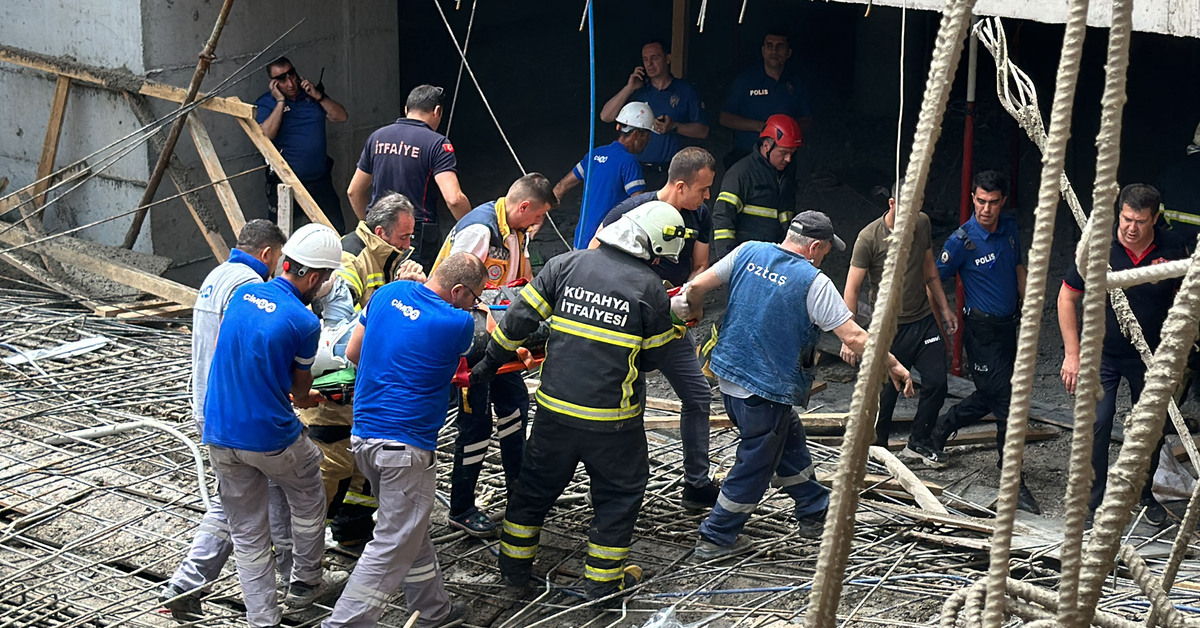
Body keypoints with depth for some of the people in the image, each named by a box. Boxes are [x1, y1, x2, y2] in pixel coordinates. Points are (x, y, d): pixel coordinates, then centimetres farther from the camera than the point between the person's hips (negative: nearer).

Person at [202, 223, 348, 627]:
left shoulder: (242, 294, 0)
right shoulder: (304, 322, -16)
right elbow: (301, 387, 1)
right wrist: (305, 399, 26)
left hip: (219, 435, 5)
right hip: (271, 437, -5)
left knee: (247, 533, 13)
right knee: (308, 502, 23)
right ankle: (304, 584, 36)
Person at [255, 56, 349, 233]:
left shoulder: (311, 93, 9)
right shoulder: (265, 104, -5)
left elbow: (341, 116, 3)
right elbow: (265, 136, -22)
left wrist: (318, 96, -9)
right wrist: (280, 102, -18)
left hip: (320, 179, 4)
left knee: (338, 230, 9)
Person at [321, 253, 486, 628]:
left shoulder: (388, 293, 4)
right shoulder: (458, 325, -14)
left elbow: (352, 353, 13)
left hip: (364, 437, 8)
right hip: (405, 447, -8)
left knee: (412, 530, 22)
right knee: (393, 547, 0)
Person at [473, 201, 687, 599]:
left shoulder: (566, 265, -3)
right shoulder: (650, 288, -9)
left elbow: (521, 317, 0)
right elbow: (651, 358, 0)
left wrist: (491, 361, 11)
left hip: (555, 409, 3)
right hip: (612, 419, -3)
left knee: (537, 483, 20)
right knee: (619, 492, 16)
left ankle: (514, 565, 31)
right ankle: (604, 580, 21)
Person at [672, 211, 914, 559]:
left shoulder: (749, 252, -2)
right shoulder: (813, 282, -17)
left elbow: (697, 287, -1)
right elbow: (854, 337, -19)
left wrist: (693, 310, 21)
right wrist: (893, 365, -6)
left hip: (729, 374, 8)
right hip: (766, 390, -7)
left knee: (789, 442, 24)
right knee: (755, 466, 10)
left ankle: (815, 513, 37)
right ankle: (716, 538, 19)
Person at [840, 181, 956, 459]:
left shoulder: (922, 223, 1)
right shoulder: (869, 237, -17)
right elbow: (852, 288, -15)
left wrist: (944, 308, 18)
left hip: (924, 320, 5)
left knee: (936, 383, 2)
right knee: (886, 394, 1)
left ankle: (918, 444, 21)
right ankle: (877, 449, 22)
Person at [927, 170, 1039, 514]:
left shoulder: (1010, 228, 4)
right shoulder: (962, 240, -16)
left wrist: (1026, 306, 13)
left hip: (1007, 325, 7)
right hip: (982, 328, -7)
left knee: (988, 398, 17)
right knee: (1005, 403, -7)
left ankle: (939, 431, 39)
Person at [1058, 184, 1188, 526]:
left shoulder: (1173, 247, -11)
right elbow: (1067, 298, -6)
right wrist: (1072, 354, -8)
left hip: (1150, 356, 2)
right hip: (1102, 354, -2)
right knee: (1096, 425, -8)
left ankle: (1145, 495, 32)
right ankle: (1093, 502, 6)